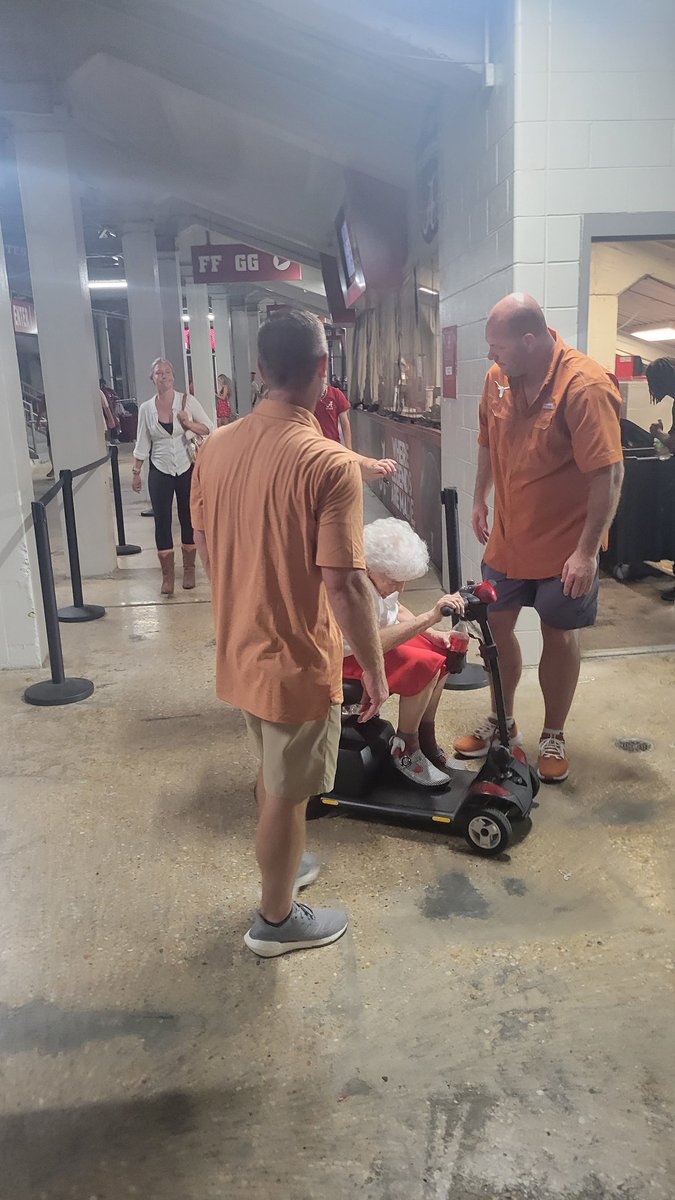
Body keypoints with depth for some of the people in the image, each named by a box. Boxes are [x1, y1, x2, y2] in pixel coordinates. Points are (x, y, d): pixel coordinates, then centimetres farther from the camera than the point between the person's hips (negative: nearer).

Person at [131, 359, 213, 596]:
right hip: (160, 472, 1)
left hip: (187, 470, 0)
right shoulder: (146, 409, 0)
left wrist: (189, 424, -18)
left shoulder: (188, 401, -4)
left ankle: (189, 570, 22)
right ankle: (167, 575, 8)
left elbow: (209, 429, -1)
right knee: (162, 521, -1)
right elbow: (142, 445, 6)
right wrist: (136, 472, 4)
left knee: (188, 519, 8)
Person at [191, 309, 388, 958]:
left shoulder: (216, 446, -3)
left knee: (273, 771, 28)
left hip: (239, 649, 7)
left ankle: (281, 865, 50)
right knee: (286, 793, 12)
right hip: (298, 661, -7)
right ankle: (276, 920, 33)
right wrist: (373, 667, -12)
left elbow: (203, 544, 8)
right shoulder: (329, 463, -23)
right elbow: (344, 584, -24)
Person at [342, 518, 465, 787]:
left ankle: (425, 737, 9)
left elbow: (395, 611, 12)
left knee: (441, 651, -2)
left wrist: (432, 634, -2)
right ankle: (405, 748, -7)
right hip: (343, 656, -9)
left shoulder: (382, 576, -6)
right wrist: (429, 617, -46)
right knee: (423, 665, -25)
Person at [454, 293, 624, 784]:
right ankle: (502, 722, 34)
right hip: (508, 537, 6)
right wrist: (480, 501, 17)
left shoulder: (586, 386, -23)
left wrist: (587, 550, -25)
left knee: (560, 636, 7)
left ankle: (554, 736, 27)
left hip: (564, 545, -5)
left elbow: (609, 474, -24)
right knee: (497, 625, 13)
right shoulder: (499, 378, -3)